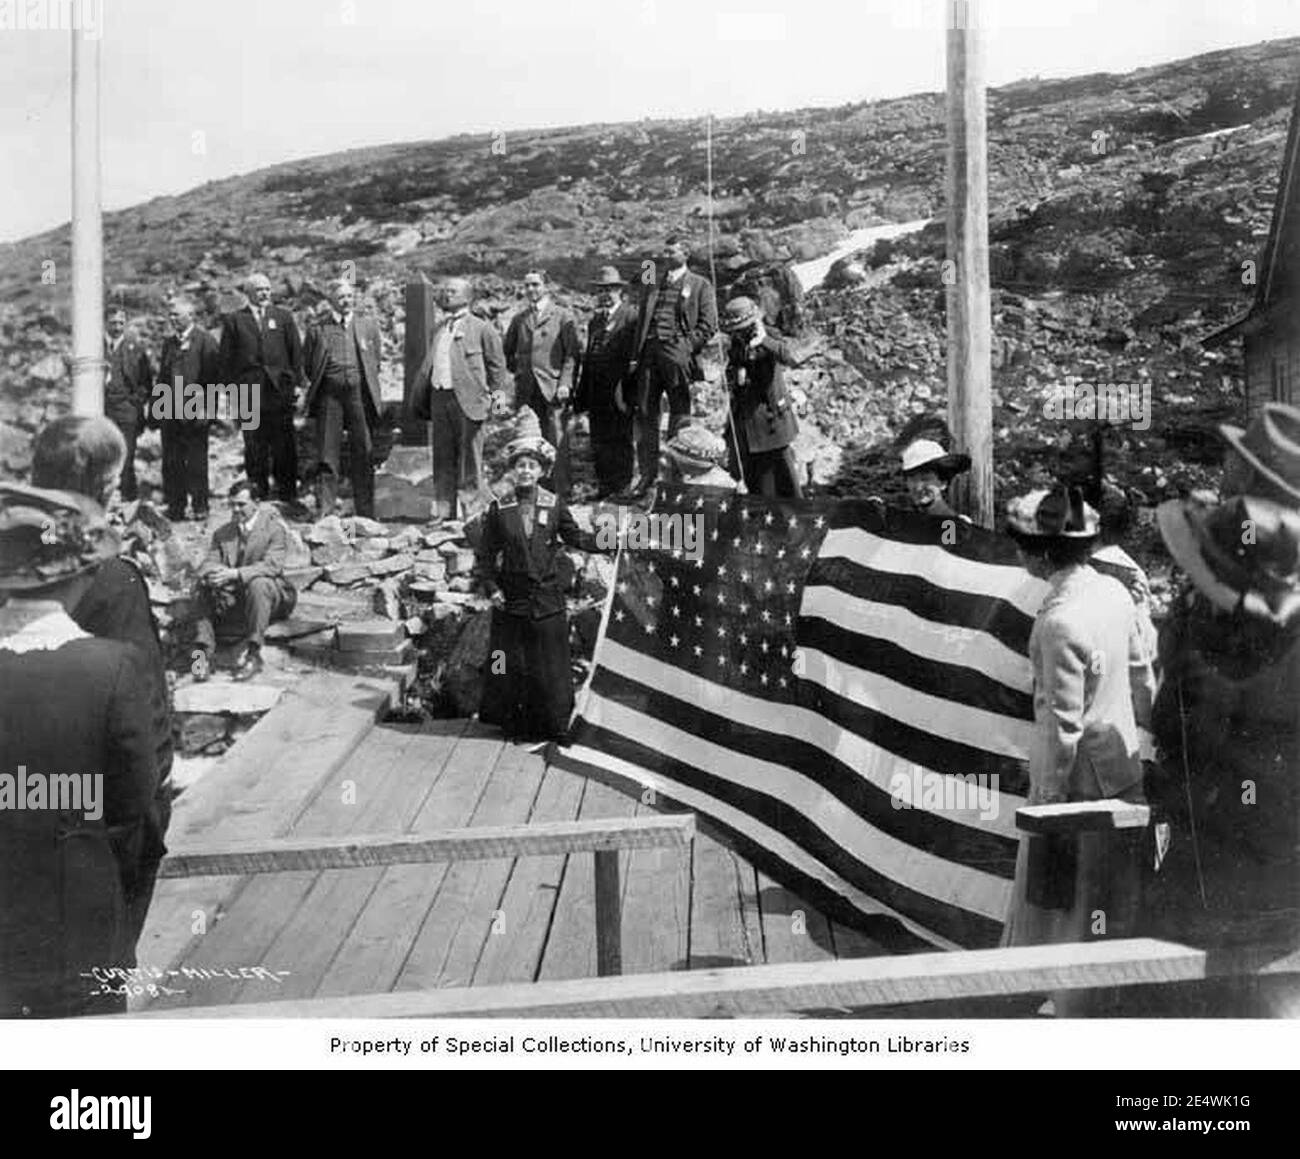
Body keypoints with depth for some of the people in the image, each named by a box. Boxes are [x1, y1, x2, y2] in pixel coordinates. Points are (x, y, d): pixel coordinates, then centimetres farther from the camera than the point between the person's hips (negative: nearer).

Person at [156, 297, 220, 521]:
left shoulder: (205, 341, -4)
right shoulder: (169, 343, 16)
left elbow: (212, 376, -8)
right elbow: (162, 376, 19)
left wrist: (206, 409, -13)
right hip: (170, 415, 6)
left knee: (196, 461, 0)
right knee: (171, 462, 6)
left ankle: (199, 506, 7)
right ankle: (175, 506, 13)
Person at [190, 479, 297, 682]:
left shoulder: (274, 528, -2)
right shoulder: (222, 533, 16)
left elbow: (273, 565, -17)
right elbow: (208, 562, 5)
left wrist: (235, 574, -31)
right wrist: (210, 573, -23)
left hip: (273, 598, -4)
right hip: (232, 599, 4)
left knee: (258, 583, -37)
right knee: (203, 588, -22)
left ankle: (252, 653, -35)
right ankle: (204, 653, -26)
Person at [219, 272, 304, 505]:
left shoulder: (283, 317, 12)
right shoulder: (234, 320, 8)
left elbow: (296, 351, 10)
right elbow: (227, 358, 5)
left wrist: (297, 382, 2)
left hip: (280, 388, 1)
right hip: (248, 390, -1)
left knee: (284, 443, 1)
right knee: (254, 446, 2)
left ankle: (288, 492, 6)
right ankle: (258, 490, 9)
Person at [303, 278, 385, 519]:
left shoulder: (368, 325, 11)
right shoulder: (318, 327, 6)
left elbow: (377, 357, 17)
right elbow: (308, 363, 12)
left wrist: (368, 384, 11)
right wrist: (317, 385, 7)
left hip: (360, 392, 1)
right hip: (329, 393, -1)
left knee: (364, 453, 4)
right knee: (327, 455, -1)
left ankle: (366, 514, 11)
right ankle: (324, 511, 4)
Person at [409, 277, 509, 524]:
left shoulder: (481, 328, 0)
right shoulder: (439, 329, 18)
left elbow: (497, 364, 0)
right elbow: (428, 366, 20)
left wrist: (497, 393, -7)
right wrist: (421, 398, 14)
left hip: (467, 399, -6)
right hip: (439, 397, 6)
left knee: (469, 456, -1)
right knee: (442, 457, 8)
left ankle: (472, 510, 7)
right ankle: (444, 510, 14)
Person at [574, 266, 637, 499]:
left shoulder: (631, 317, -5)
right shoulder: (595, 320, 18)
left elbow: (634, 357, -12)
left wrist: (624, 391, -18)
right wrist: (581, 397, 13)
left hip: (620, 392, -7)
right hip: (597, 393, 7)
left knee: (621, 442, 0)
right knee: (599, 442, 8)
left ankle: (622, 488, 8)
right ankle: (604, 486, 15)